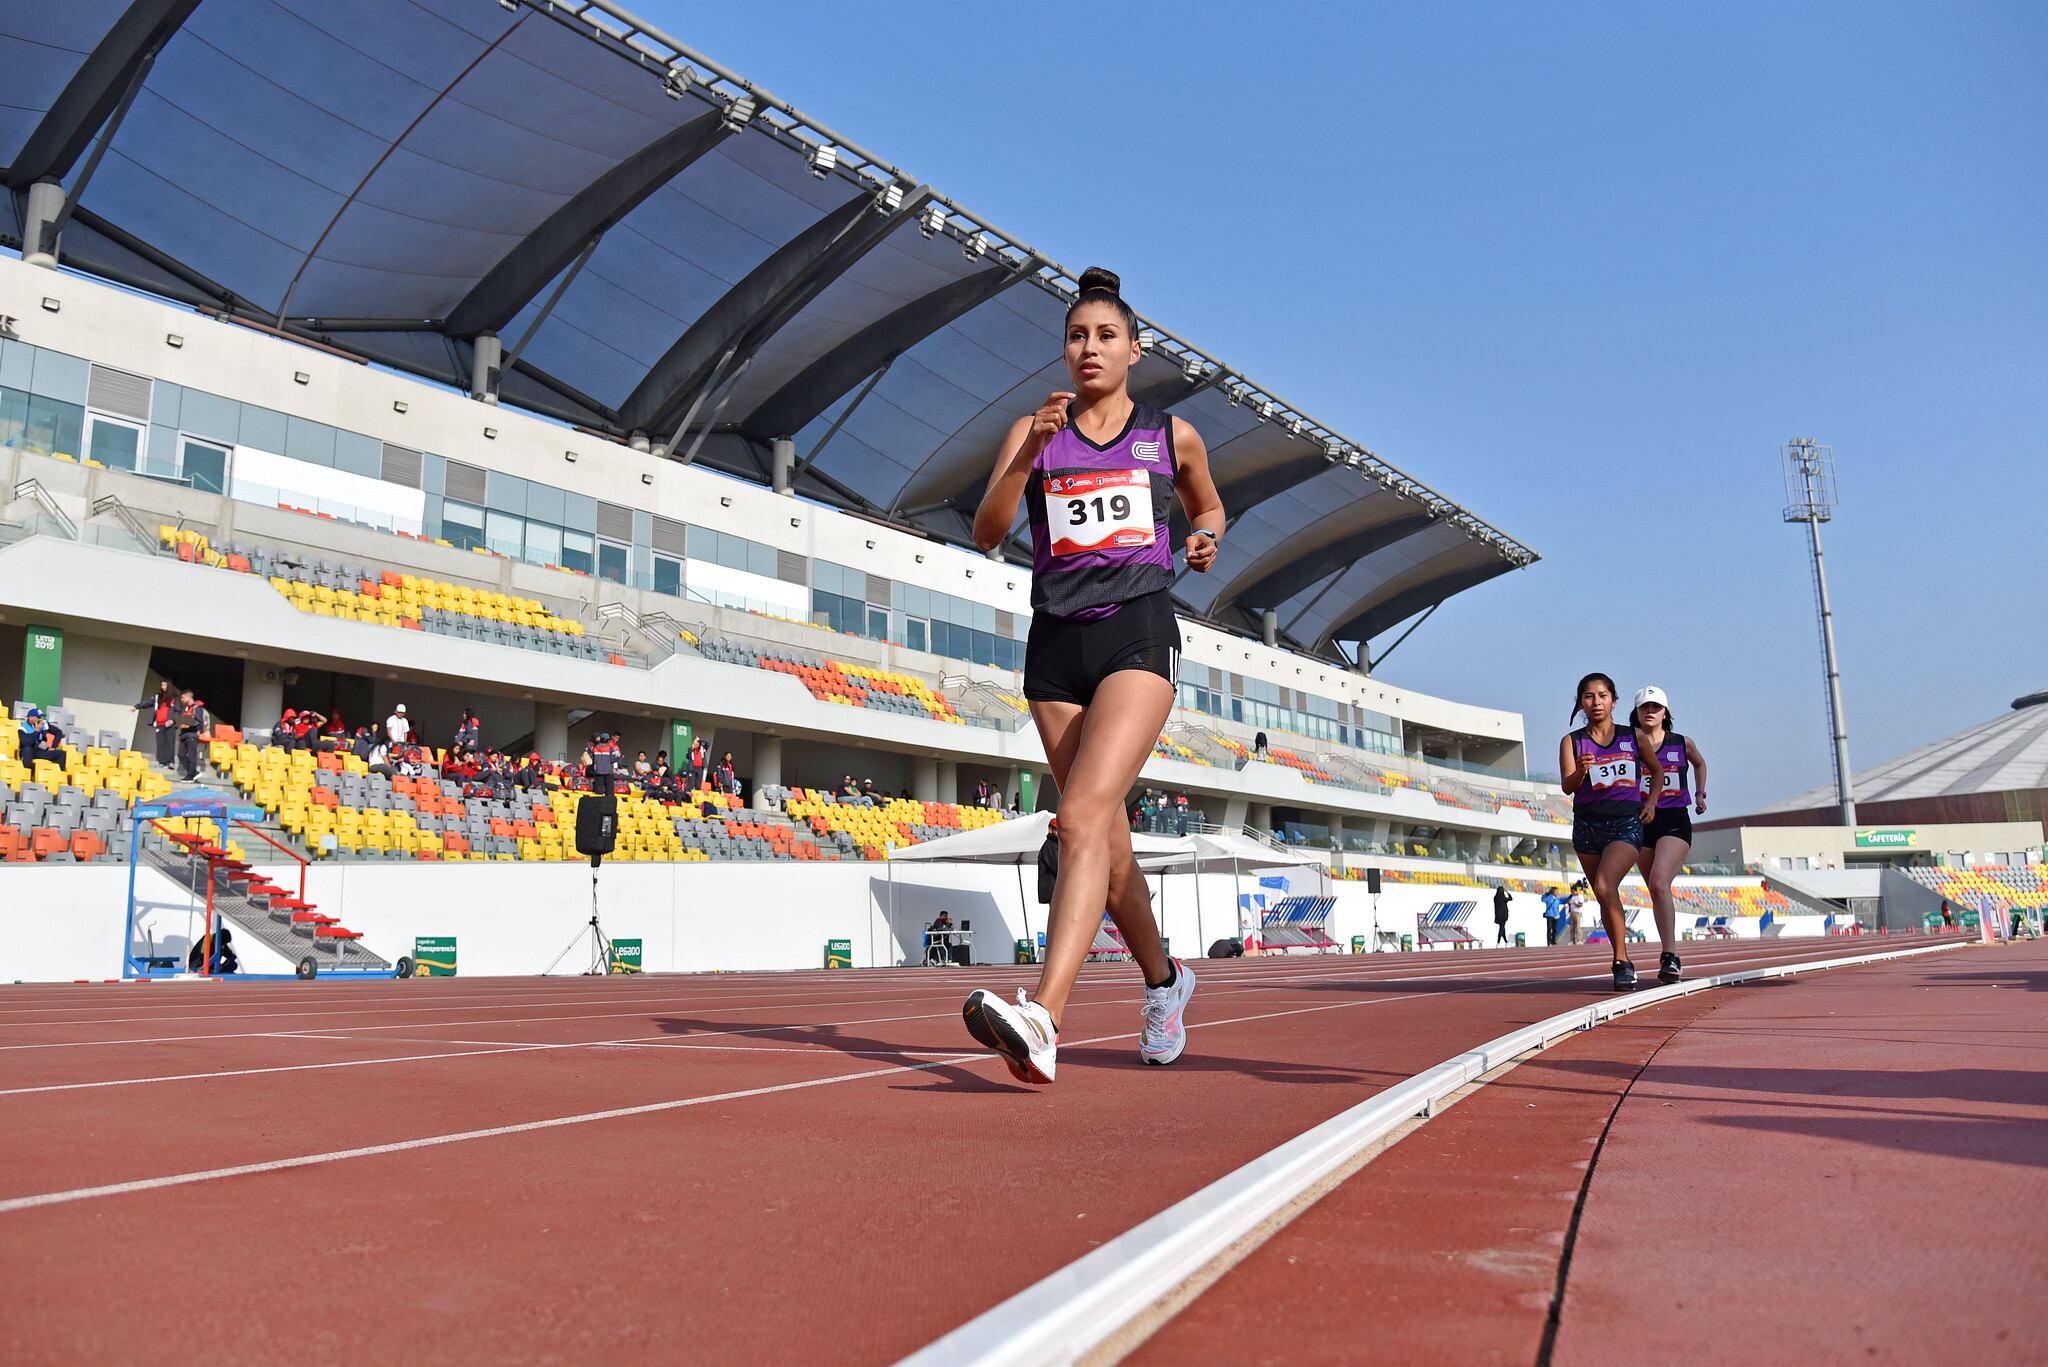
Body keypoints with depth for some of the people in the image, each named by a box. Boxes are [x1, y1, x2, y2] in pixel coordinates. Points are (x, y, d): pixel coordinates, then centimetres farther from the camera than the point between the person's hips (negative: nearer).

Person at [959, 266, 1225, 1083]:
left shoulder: (1172, 435, 11)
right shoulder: (1035, 432, 11)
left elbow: (1207, 506, 28)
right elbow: (986, 534, 0)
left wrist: (1205, 539, 5)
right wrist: (1029, 455, -15)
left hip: (1139, 632, -3)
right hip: (1056, 643, 3)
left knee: (1083, 817, -23)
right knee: (1108, 838, 9)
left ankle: (1042, 1017, -33)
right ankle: (1164, 980, 32)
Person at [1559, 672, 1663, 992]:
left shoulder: (1635, 737, 5)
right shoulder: (1572, 742, 2)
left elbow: (1657, 771, 21)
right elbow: (1567, 786, -9)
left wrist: (1651, 801, 7)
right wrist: (1580, 771, -30)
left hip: (1627, 824, -2)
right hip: (1587, 825, 2)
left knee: (1605, 886, -24)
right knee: (1605, 897, 9)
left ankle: (1622, 961, -16)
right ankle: (1623, 962, 25)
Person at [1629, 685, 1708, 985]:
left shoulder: (1682, 744, 4)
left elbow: (1699, 763, 26)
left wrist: (1700, 794, 19)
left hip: (1675, 822, -2)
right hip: (1641, 823, 2)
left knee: (1659, 882, -23)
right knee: (1657, 891, 9)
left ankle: (1669, 957, -24)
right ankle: (1670, 957, 22)